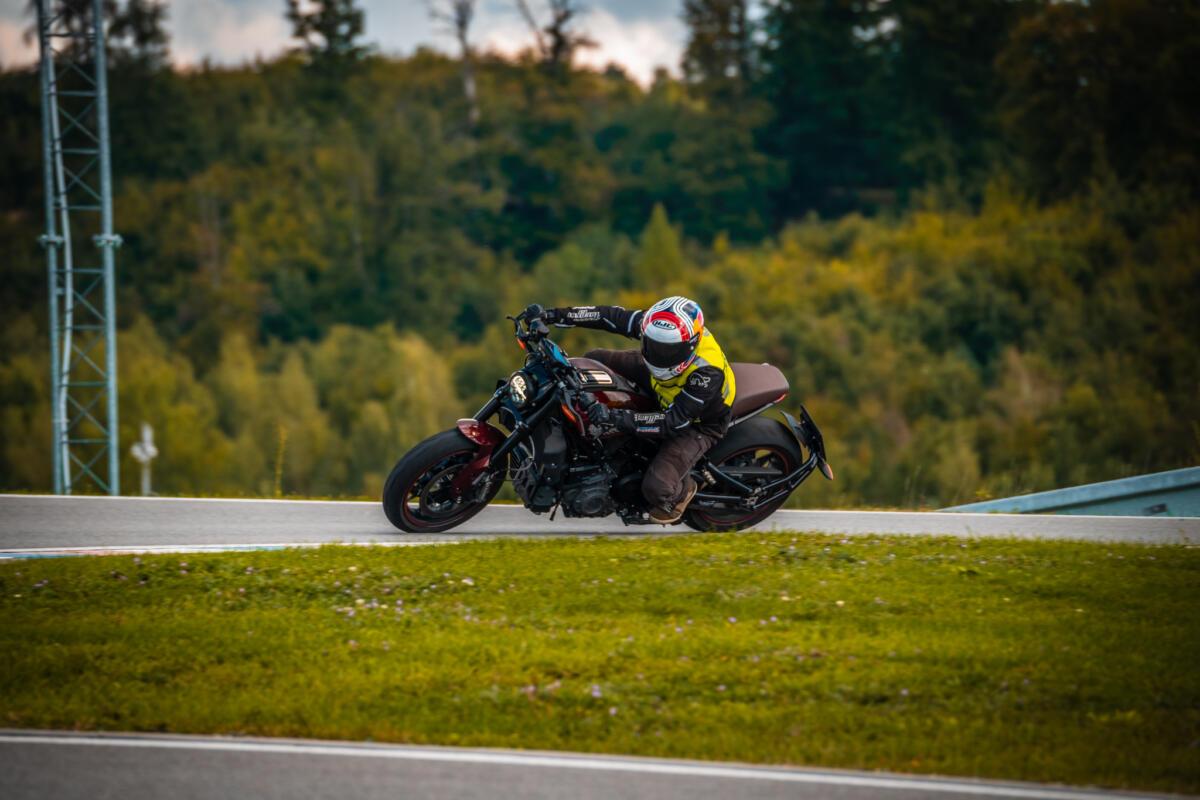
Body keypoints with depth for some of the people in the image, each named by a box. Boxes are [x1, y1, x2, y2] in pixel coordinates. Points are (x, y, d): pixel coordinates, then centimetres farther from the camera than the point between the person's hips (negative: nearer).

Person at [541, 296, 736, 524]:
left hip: (698, 424, -7)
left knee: (656, 488, -24)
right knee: (594, 360, -1)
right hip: (663, 393, 7)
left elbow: (675, 422, -40)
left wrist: (617, 417, -47)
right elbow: (614, 317, -16)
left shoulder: (708, 372, -43)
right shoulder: (656, 326, -27)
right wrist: (561, 315, -23)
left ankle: (683, 489, 15)